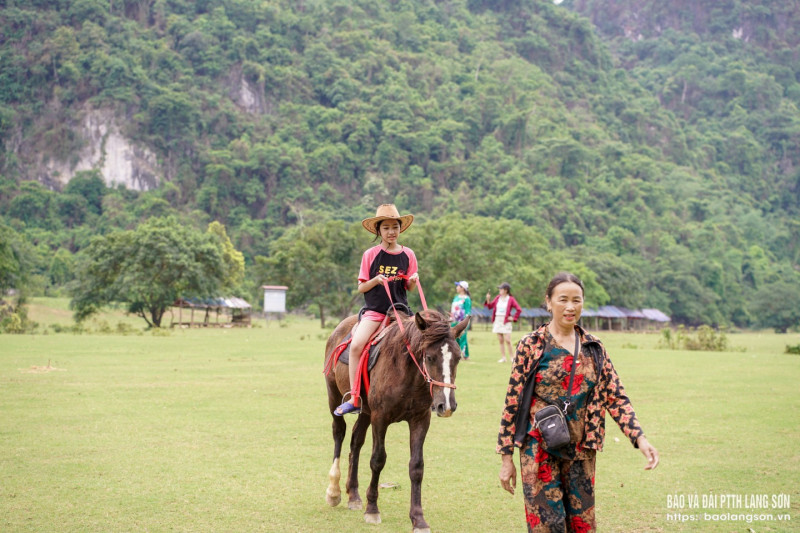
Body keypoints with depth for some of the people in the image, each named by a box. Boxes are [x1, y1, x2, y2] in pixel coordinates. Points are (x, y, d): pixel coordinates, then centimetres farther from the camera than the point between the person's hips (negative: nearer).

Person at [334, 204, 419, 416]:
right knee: (356, 345, -23)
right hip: (374, 310, -2)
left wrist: (413, 280, -12)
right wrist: (376, 280, -16)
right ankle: (353, 398, -16)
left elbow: (409, 287, 10)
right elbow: (361, 287, 3)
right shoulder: (370, 255, 2)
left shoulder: (408, 255, 6)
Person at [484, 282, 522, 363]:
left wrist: (514, 318, -7)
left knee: (507, 340, -11)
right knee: (500, 340, 6)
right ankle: (503, 357, 9)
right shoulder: (497, 298, 10)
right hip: (497, 320, 5)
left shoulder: (511, 299, -5)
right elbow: (490, 306, 13)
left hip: (506, 321, -5)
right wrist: (487, 299, -2)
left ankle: (511, 357, 0)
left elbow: (519, 309, -7)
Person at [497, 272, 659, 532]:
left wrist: (640, 438, -10)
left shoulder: (594, 348, 6)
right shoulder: (531, 345, -5)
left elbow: (616, 397, 5)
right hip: (539, 449, -4)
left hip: (580, 451, 4)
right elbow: (512, 403, -4)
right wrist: (506, 459, -6)